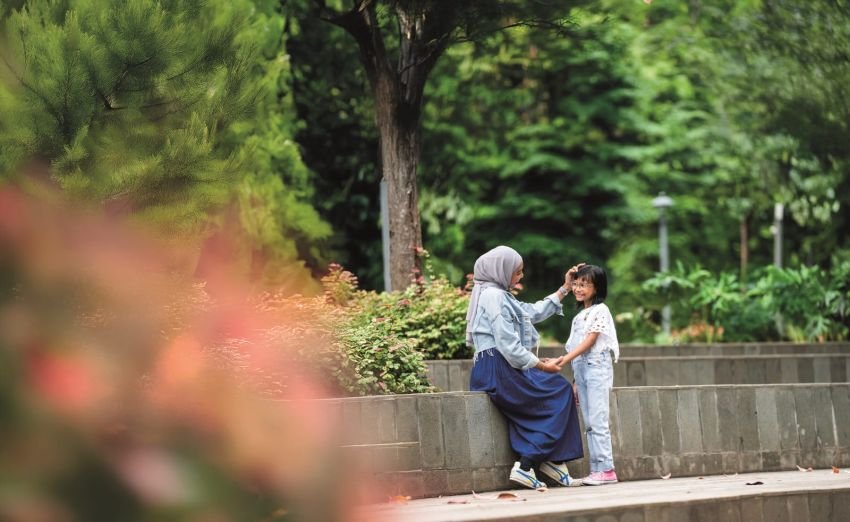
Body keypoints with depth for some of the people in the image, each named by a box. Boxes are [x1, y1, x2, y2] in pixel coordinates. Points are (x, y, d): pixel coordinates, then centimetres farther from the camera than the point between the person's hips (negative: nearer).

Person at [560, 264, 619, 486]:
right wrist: (576, 381, 14)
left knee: (597, 421, -12)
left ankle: (606, 469, -13)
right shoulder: (579, 315, 19)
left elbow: (589, 342, -15)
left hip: (597, 367, -8)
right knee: (589, 423, 5)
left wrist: (564, 359, -22)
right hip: (581, 369, 8)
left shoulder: (600, 310, -6)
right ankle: (597, 469, 5)